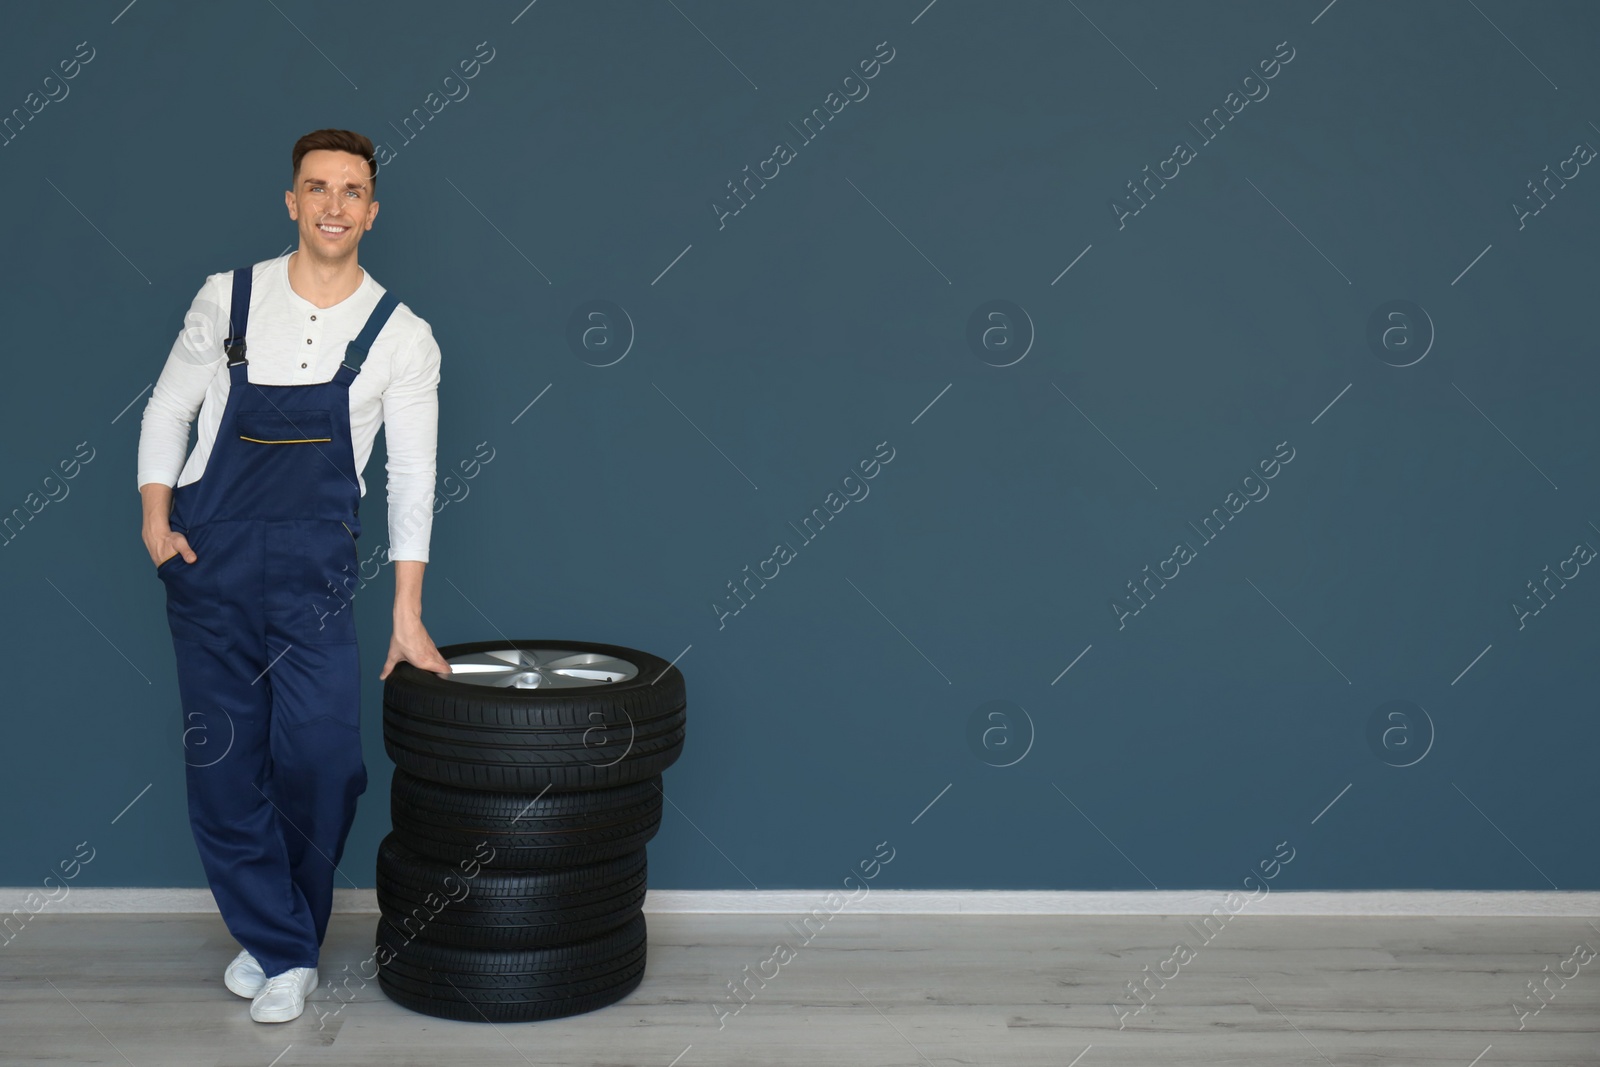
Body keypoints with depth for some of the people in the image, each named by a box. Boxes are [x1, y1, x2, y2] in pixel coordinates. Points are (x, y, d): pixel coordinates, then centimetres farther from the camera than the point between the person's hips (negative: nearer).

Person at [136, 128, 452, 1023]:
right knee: (224, 758, 3)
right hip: (211, 554, 1)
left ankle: (283, 932, 18)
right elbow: (170, 408, 11)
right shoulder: (227, 298, 2)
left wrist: (407, 613, -1)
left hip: (315, 564, -1)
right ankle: (281, 948, 19)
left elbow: (413, 477, 0)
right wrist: (156, 514, -3)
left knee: (323, 758, -7)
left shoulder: (402, 335, -1)